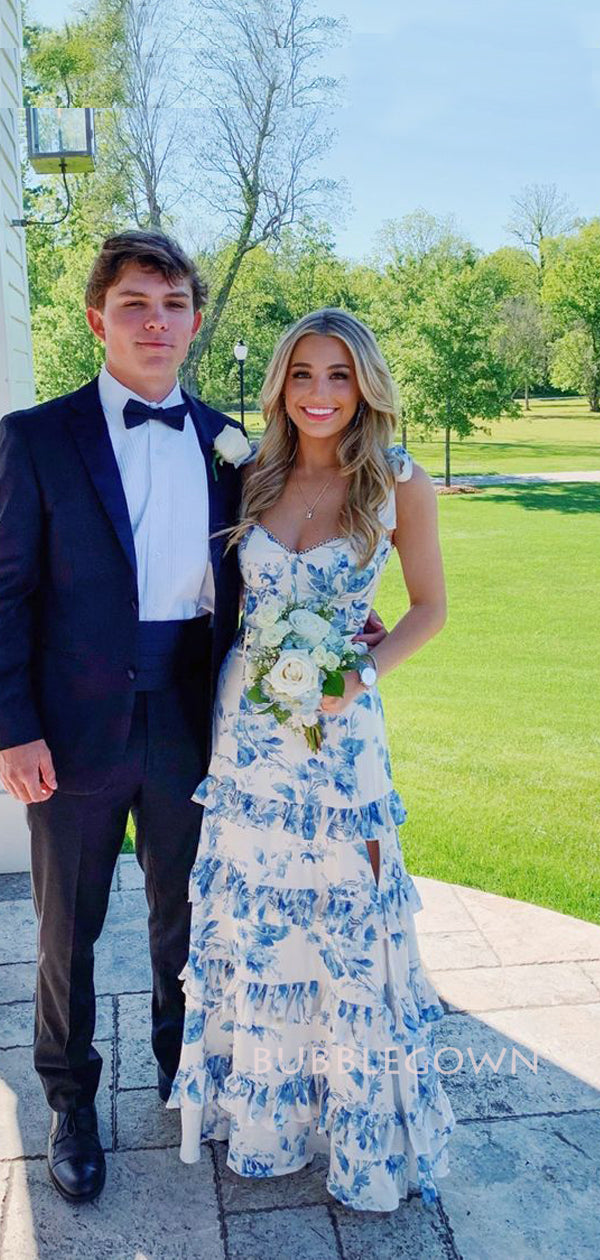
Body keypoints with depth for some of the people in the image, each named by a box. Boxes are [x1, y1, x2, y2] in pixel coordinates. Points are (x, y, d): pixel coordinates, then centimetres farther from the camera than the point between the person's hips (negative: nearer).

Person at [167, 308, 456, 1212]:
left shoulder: (400, 484, -7)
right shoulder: (254, 476, 1)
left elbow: (429, 606, 1)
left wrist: (363, 674, -13)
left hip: (339, 729, -3)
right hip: (246, 721, 3)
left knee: (344, 920, 8)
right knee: (249, 919, 14)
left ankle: (364, 1127, 32)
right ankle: (264, 1107, 38)